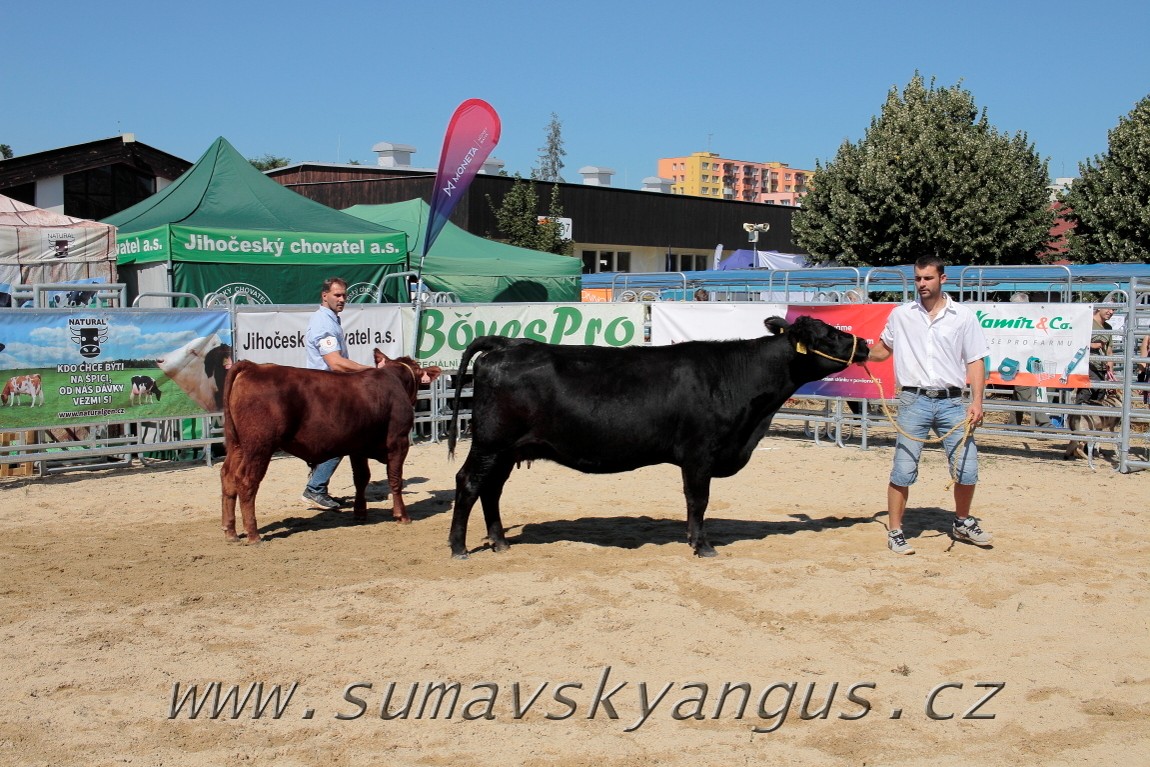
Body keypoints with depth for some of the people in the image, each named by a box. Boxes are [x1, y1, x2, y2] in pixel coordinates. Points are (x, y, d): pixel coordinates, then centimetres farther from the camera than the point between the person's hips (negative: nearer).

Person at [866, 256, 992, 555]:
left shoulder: (964, 316, 4)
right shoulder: (900, 315, 7)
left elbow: (975, 361, 4)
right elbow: (883, 350, 18)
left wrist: (976, 402, -6)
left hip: (951, 402, 0)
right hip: (914, 401, 0)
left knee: (967, 470, 1)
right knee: (903, 471, -4)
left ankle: (962, 524, 26)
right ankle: (894, 532, 8)